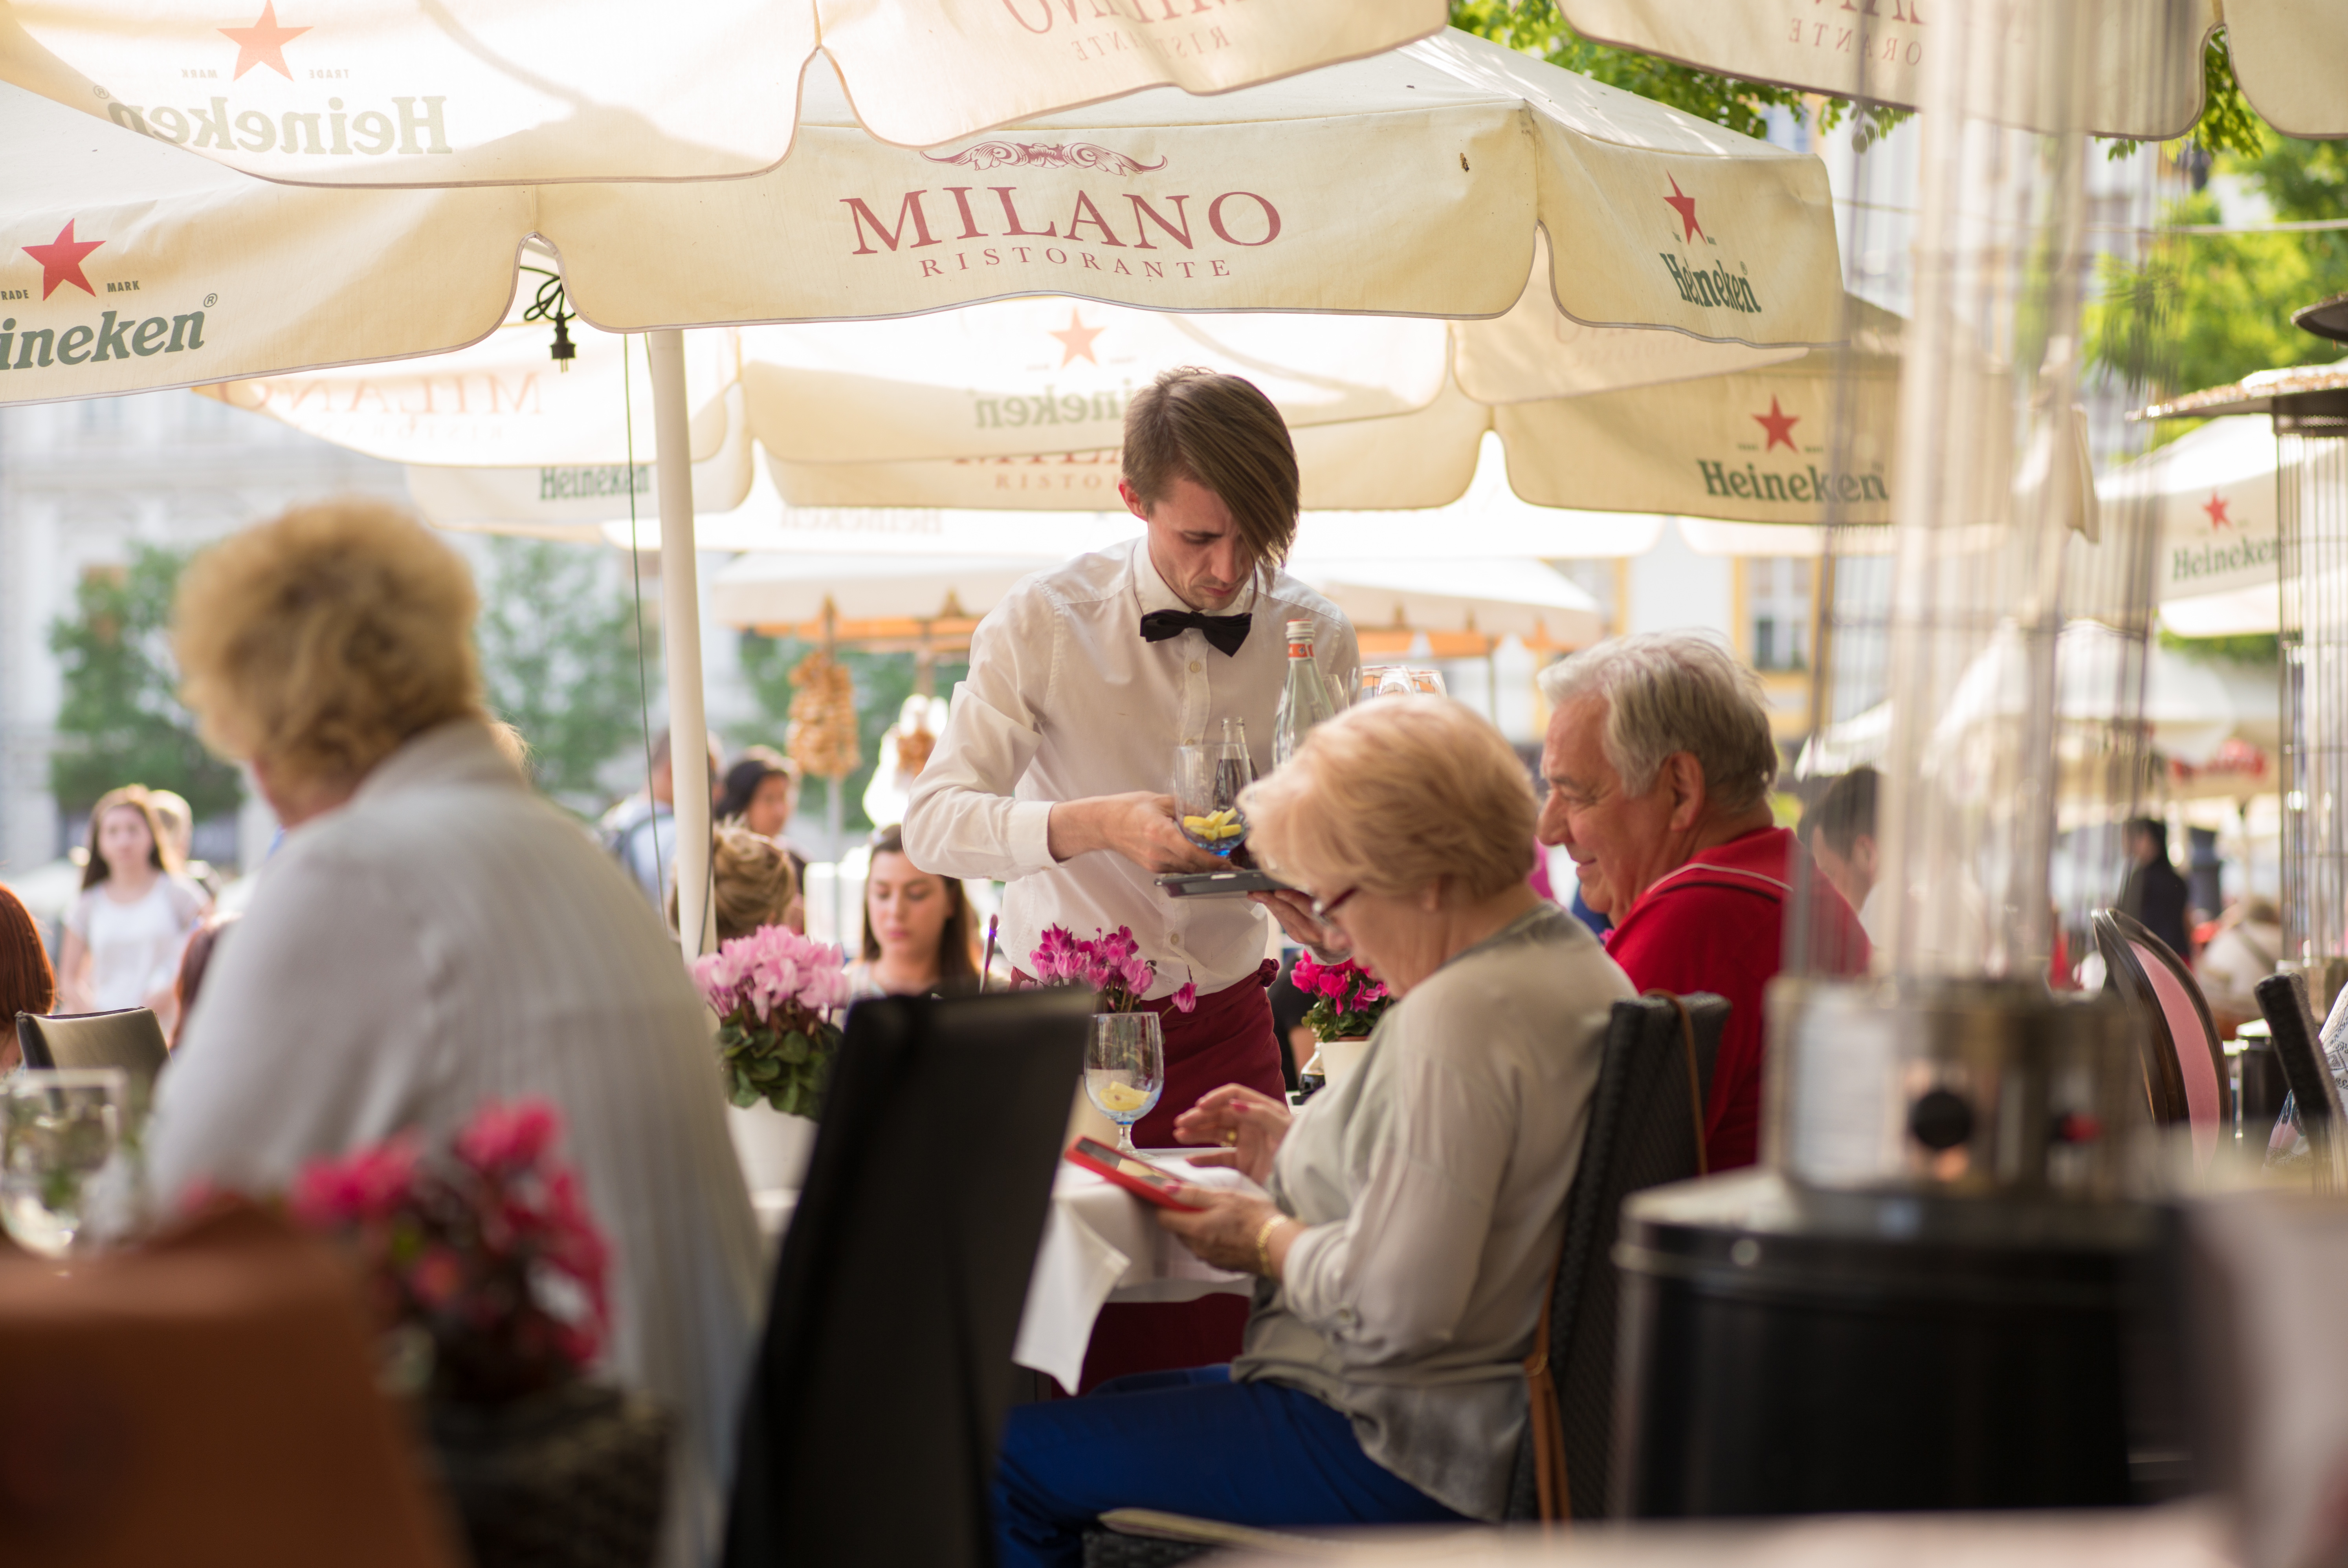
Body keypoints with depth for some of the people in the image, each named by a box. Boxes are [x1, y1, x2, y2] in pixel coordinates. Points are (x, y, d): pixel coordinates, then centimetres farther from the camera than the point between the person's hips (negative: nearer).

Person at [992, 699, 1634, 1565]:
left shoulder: (1458, 1014, -24)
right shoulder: (1577, 966, 7)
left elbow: (1396, 1307, -28)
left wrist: (1269, 1240, -10)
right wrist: (1301, 1149, 14)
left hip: (1395, 1446, -11)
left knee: (1015, 1454, -4)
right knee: (1123, 1400, 27)